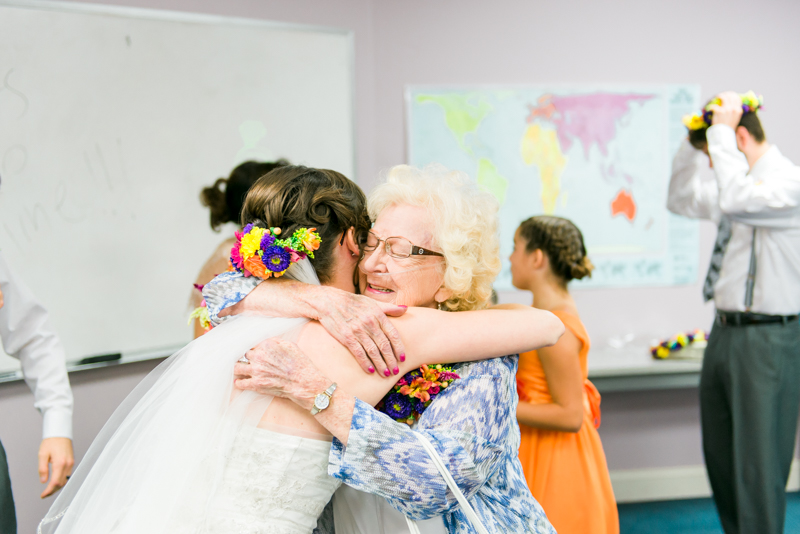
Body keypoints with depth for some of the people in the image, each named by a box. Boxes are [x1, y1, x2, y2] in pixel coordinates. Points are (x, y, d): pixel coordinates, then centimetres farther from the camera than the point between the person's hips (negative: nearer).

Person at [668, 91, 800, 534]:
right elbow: (681, 200, 24)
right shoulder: (740, 179, 11)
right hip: (725, 332, 9)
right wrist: (691, 144, 11)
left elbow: (735, 200, -35)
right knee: (719, 456, 19)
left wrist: (720, 131, -25)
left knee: (758, 463, -2)